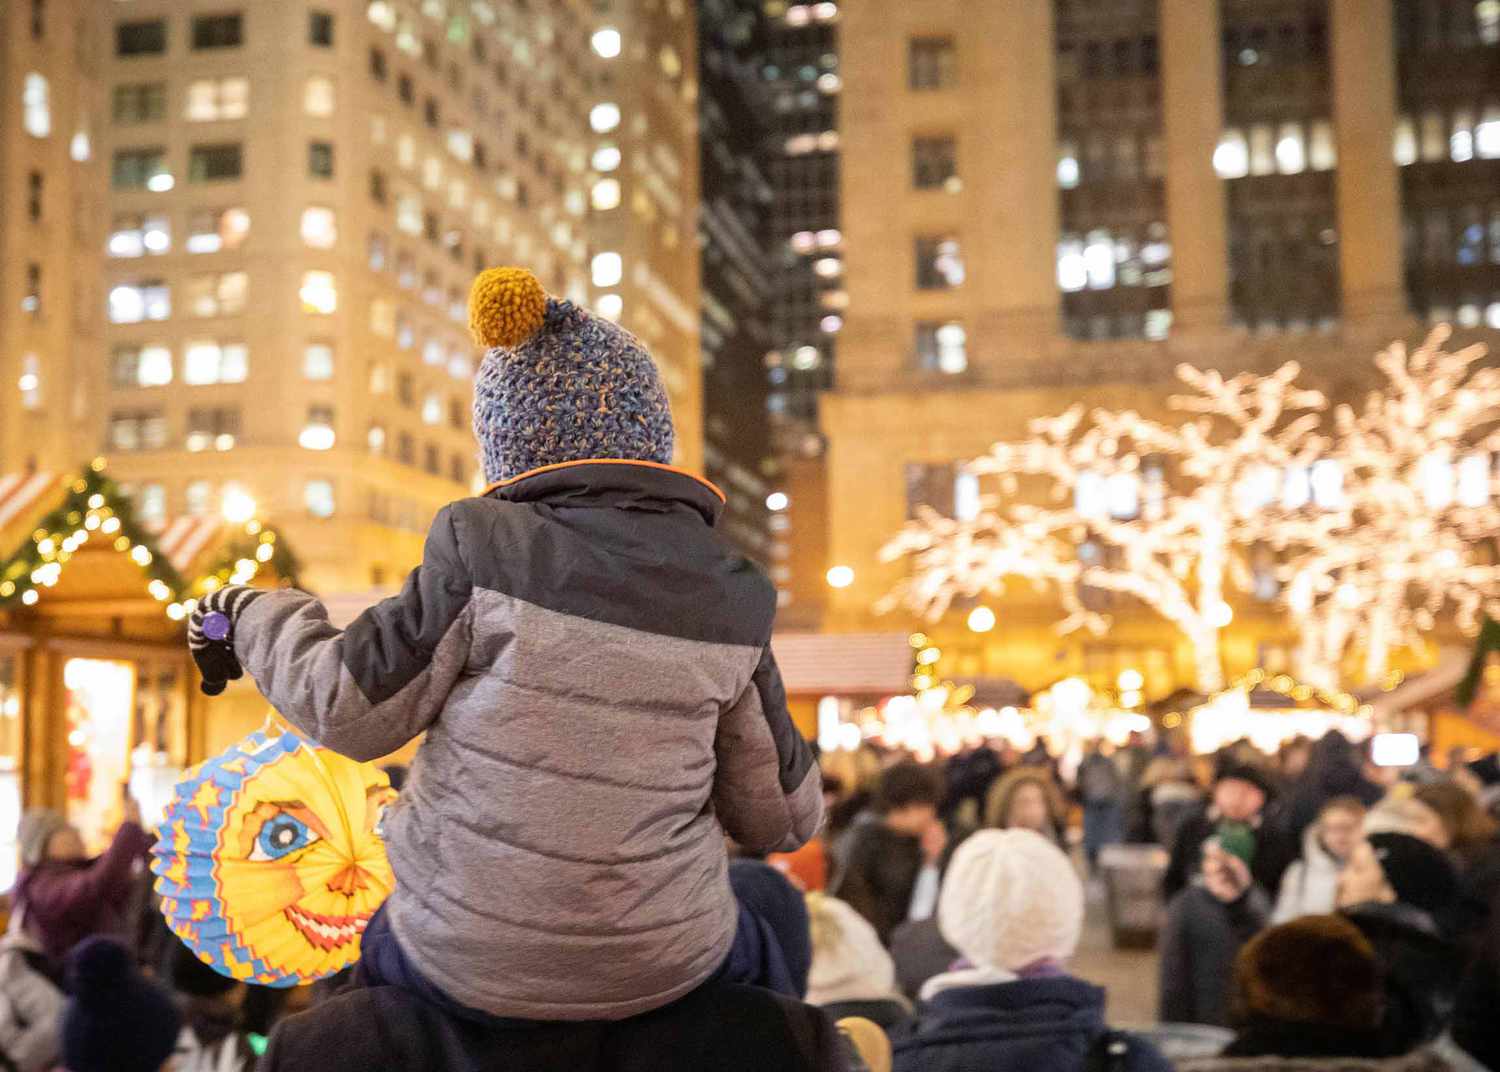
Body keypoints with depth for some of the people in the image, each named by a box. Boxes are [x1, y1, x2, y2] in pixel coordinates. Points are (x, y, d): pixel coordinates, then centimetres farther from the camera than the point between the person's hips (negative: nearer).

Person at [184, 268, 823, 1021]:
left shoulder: (484, 549, -16)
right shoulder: (732, 598, -7)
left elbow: (348, 708, -9)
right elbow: (780, 818, 0)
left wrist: (253, 618, 8)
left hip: (473, 961, 0)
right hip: (665, 968, 1)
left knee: (383, 948, 36)